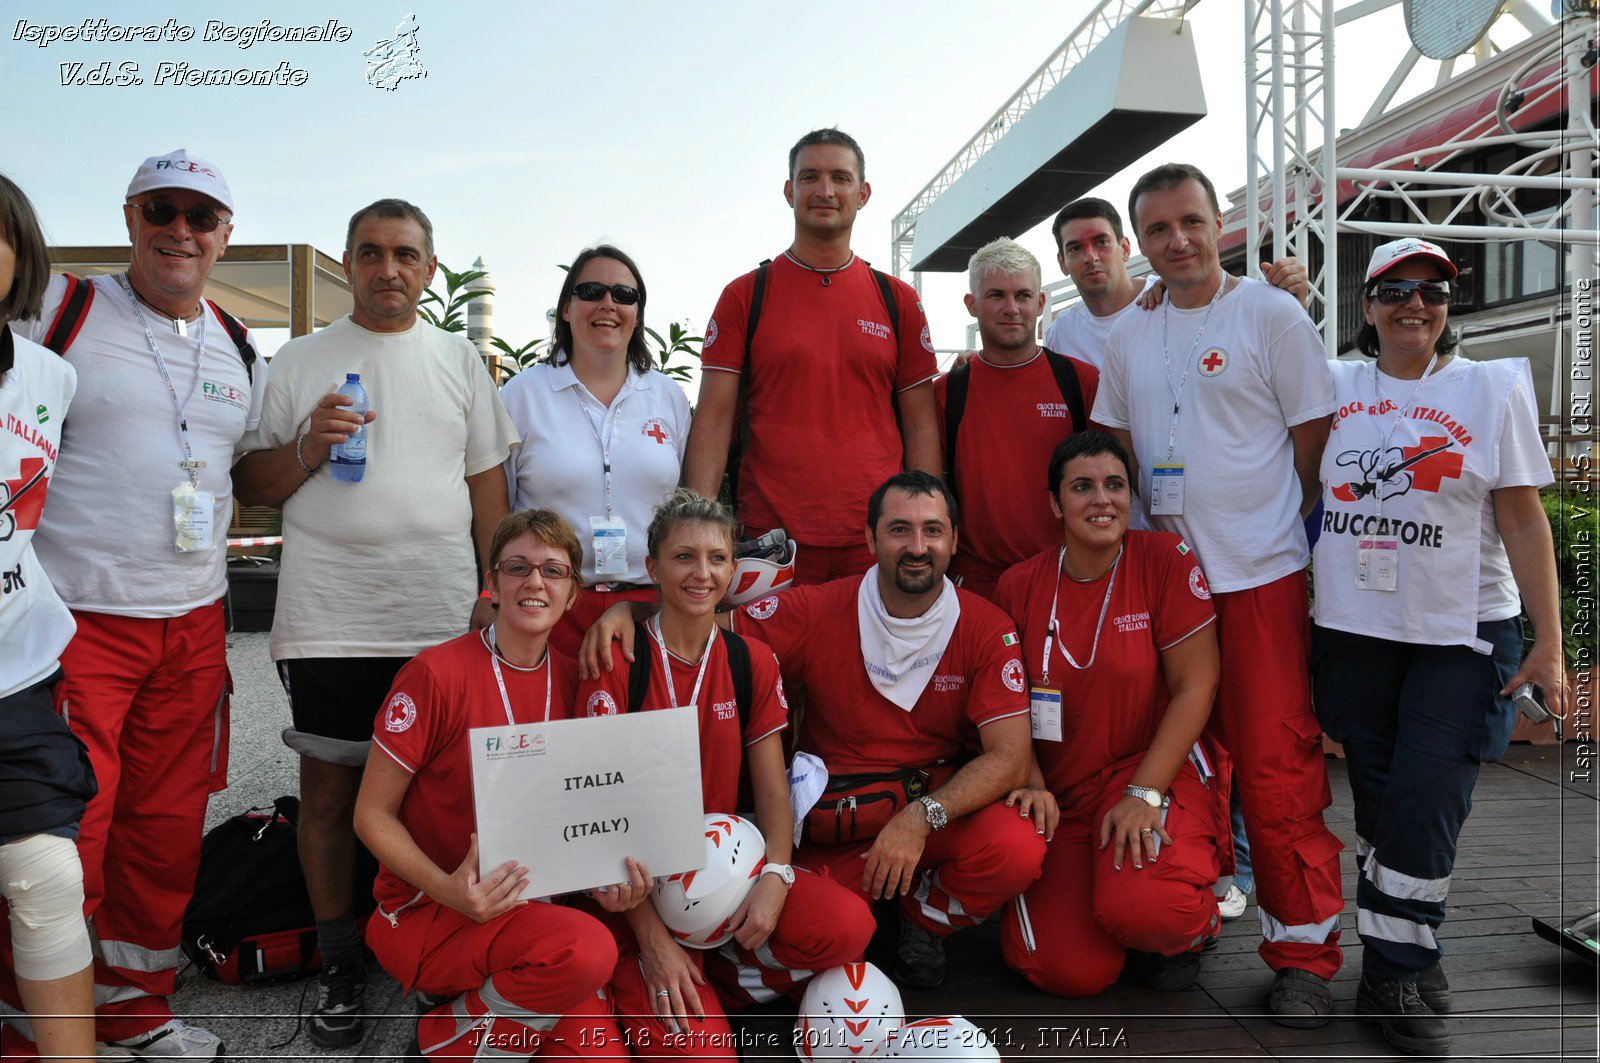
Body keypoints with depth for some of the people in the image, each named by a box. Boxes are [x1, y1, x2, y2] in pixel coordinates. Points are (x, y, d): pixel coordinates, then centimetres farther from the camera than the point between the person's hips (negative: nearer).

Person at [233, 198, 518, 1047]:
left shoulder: (459, 359, 11)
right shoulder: (299, 362, 7)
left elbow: (487, 483, 10)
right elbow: (251, 486, 7)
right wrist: (307, 447, -12)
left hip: (442, 618, 1)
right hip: (326, 619, 0)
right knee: (328, 792, 6)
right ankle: (339, 964, 24)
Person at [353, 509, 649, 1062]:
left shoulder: (571, 681, 2)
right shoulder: (437, 673, -14)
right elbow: (372, 815, -9)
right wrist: (448, 889, -25)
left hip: (526, 906, 5)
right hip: (424, 911, -5)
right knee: (587, 948, -30)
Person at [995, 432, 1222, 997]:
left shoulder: (1166, 559, -7)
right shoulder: (1019, 586, 1)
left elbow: (1195, 686, -9)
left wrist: (1143, 794, -17)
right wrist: (1032, 786, -12)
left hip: (1155, 774, -2)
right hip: (1060, 791, 2)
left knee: (1140, 906, -32)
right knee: (1069, 972, -13)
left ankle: (1189, 924, 7)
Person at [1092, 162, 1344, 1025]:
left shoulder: (1272, 315, -3)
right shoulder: (1128, 337, 11)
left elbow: (1315, 436, -1)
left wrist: (1277, 528, -1)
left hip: (1262, 574, -4)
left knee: (1277, 768, -4)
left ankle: (1303, 954, 10)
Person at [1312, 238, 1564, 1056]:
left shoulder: (1493, 388, 2)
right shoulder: (1334, 388, 7)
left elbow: (1523, 519, 0)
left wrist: (1548, 640, -6)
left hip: (1461, 634, -2)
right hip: (1354, 629, 2)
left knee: (1426, 805, -6)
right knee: (1377, 799, 8)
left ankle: (1395, 976, 9)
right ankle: (1406, 964, 23)